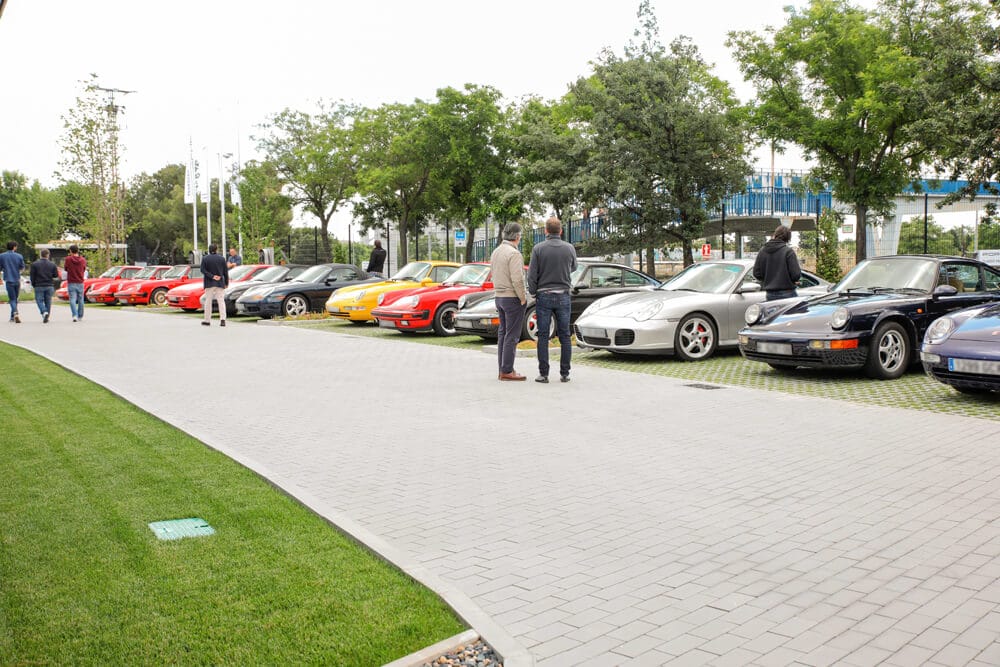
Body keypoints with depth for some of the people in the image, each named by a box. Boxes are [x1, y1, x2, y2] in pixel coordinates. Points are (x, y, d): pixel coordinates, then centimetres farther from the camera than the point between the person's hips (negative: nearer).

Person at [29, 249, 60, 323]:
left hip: (39, 286, -2)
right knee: (48, 302, 8)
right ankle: (46, 318, 10)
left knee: (39, 300, 3)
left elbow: (32, 276, -3)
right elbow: (56, 276, 4)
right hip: (49, 286, 2)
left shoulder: (34, 264, -4)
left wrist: (33, 285, 10)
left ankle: (44, 312, -22)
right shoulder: (52, 264, -1)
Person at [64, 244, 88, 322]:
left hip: (71, 283, -2)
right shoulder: (83, 260, -1)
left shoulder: (68, 259, -6)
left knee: (72, 299, -4)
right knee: (80, 300, 11)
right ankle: (80, 317, 17)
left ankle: (75, 315, -22)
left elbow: (66, 269, 7)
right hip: (80, 283, 2)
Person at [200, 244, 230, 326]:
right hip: (220, 283, 1)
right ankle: (222, 319, -13)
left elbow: (203, 270, -11)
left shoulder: (205, 258, -2)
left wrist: (212, 276, -13)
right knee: (221, 301, 1)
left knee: (208, 301, 7)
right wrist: (226, 282, 10)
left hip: (209, 283, -1)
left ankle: (207, 320, 11)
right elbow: (225, 271, 3)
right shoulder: (221, 258, 1)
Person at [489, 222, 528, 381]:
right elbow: (517, 279, -23)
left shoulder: (496, 252, 11)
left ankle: (502, 369, 17)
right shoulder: (514, 253, -16)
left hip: (499, 297, 9)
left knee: (503, 333, 13)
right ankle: (507, 372, -4)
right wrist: (523, 298, -12)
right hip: (513, 298, -9)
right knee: (512, 335, -5)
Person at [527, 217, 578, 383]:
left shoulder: (538, 249, -6)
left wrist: (533, 294, 6)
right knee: (565, 336, 7)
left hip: (544, 296, -1)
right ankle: (565, 373, 7)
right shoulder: (570, 248, 0)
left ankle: (543, 374, 2)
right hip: (563, 296, 2)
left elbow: (532, 275, -7)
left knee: (543, 336, 2)